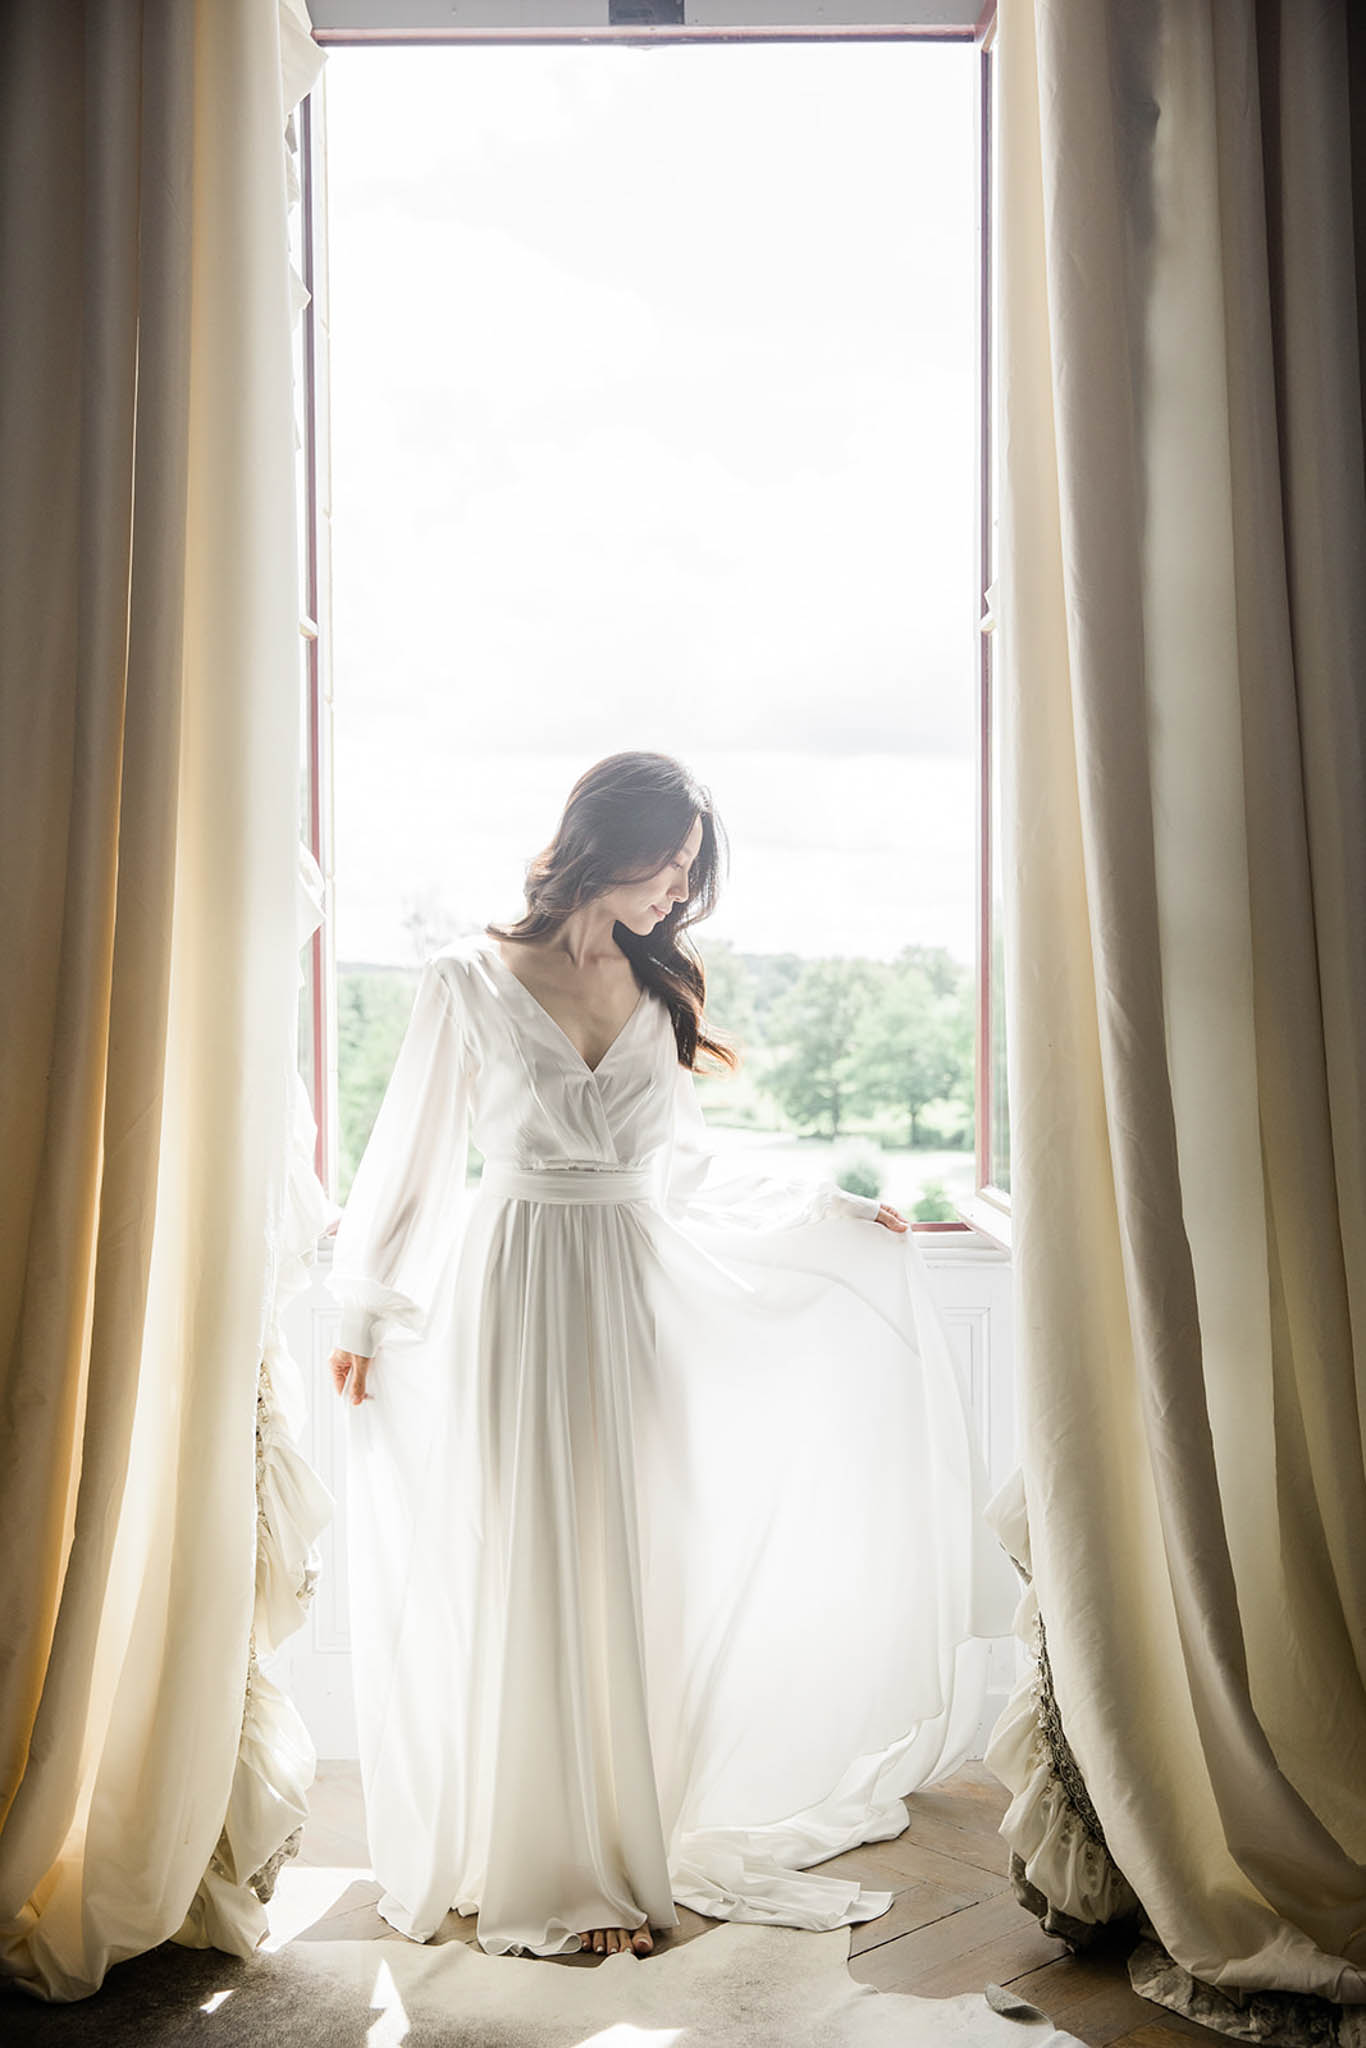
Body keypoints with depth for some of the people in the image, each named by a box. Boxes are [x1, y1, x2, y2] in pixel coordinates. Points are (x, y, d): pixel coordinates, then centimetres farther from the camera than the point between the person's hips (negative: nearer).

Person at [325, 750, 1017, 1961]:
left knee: (624, 1570, 6)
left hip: (629, 1292, 4)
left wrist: (836, 1207, 13)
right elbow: (412, 1154, 1)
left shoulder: (656, 987, 9)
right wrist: (362, 1313, 3)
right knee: (524, 1576, 2)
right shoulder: (473, 977, -4)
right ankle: (539, 1863, 16)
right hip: (510, 1285, -4)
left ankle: (624, 1849, 20)